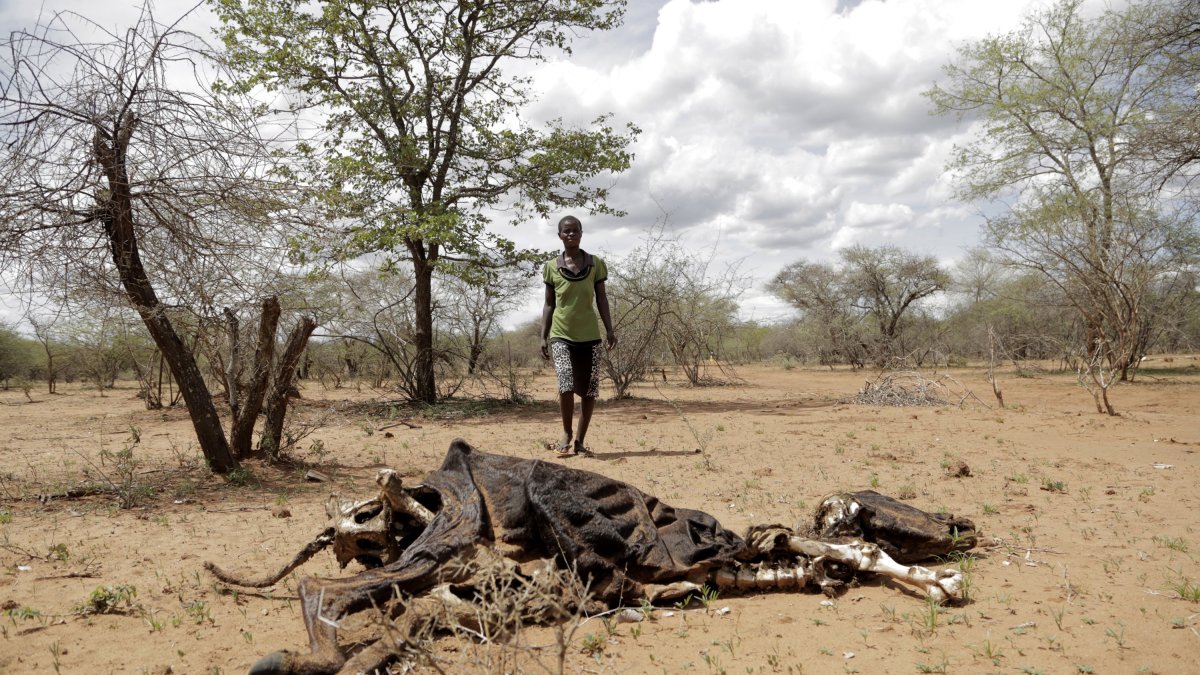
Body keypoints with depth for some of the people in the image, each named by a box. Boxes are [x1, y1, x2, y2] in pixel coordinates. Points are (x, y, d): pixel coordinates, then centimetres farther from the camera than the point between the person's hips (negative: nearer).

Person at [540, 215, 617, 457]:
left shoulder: (596, 264, 4)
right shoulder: (551, 267, 5)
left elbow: (601, 299, 7)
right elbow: (549, 304, 9)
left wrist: (609, 329, -2)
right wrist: (543, 337, 4)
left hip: (590, 335, 1)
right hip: (561, 335, -1)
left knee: (589, 391, 2)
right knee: (566, 385, -18)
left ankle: (579, 440, 15)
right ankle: (567, 433, 4)